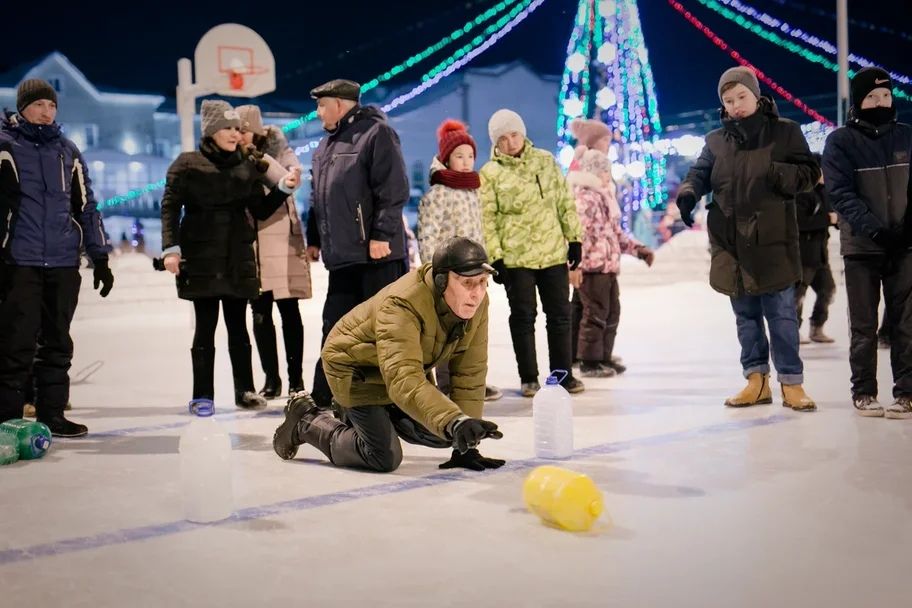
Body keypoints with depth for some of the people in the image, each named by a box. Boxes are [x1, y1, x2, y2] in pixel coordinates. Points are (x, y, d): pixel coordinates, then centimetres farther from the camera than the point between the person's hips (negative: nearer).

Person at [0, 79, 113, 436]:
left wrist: (99, 257, 13)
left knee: (57, 343, 9)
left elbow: (86, 207, 16)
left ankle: (52, 414, 17)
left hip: (64, 263, 4)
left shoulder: (68, 152, 13)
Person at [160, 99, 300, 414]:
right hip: (201, 259, -3)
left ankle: (244, 391, 17)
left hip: (238, 258, 3)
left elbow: (261, 210, 11)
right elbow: (170, 208, -5)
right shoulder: (188, 164, -2)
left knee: (238, 327, 9)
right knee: (205, 328, 0)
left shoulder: (245, 166, 9)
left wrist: (283, 188, -4)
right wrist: (171, 248, -14)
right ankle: (202, 395, 8)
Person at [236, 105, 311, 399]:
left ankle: (296, 378, 7)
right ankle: (271, 378, 12)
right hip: (250, 245, 3)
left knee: (289, 311, 1)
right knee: (260, 313, 4)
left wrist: (261, 158, -24)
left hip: (281, 242, -3)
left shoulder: (279, 152, 2)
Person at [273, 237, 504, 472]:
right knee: (385, 458, -16)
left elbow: (469, 372, -15)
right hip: (356, 368, -7)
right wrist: (454, 422, -65)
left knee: (443, 435, 7)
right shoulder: (401, 306, -40)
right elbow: (403, 380, -51)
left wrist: (465, 444, -16)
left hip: (409, 367, 7)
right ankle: (307, 423, 8)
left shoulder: (476, 302, -20)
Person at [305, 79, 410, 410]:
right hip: (342, 255, 8)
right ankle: (322, 396, 19)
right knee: (334, 327, 11)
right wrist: (314, 239, 21)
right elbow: (318, 197, 25)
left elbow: (394, 189, -16)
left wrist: (381, 234, -20)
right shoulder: (325, 146, 20)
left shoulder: (376, 132, -8)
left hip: (378, 253, -8)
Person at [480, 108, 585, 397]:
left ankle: (563, 374, 19)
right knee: (523, 316, 4)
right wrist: (495, 257, -11)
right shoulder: (490, 173, -2)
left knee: (560, 314, 8)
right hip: (515, 257, -3)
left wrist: (574, 238, 6)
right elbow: (487, 219, -5)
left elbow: (565, 201, 9)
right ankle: (529, 378, 14)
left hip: (554, 253, 3)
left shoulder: (545, 160, 6)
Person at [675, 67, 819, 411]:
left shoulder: (785, 132, 3)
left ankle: (791, 383, 7)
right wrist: (687, 194, -21)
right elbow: (699, 174, 2)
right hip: (731, 243, 4)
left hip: (772, 240, -3)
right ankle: (757, 380, 20)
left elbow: (809, 173, 0)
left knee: (781, 313, -1)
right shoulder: (716, 140, 11)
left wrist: (778, 175, -20)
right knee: (746, 315, 11)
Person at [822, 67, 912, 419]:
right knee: (864, 326, 5)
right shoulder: (840, 141, -1)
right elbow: (841, 194, -10)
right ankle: (864, 392, 15)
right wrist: (874, 229, -22)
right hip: (861, 246, -2)